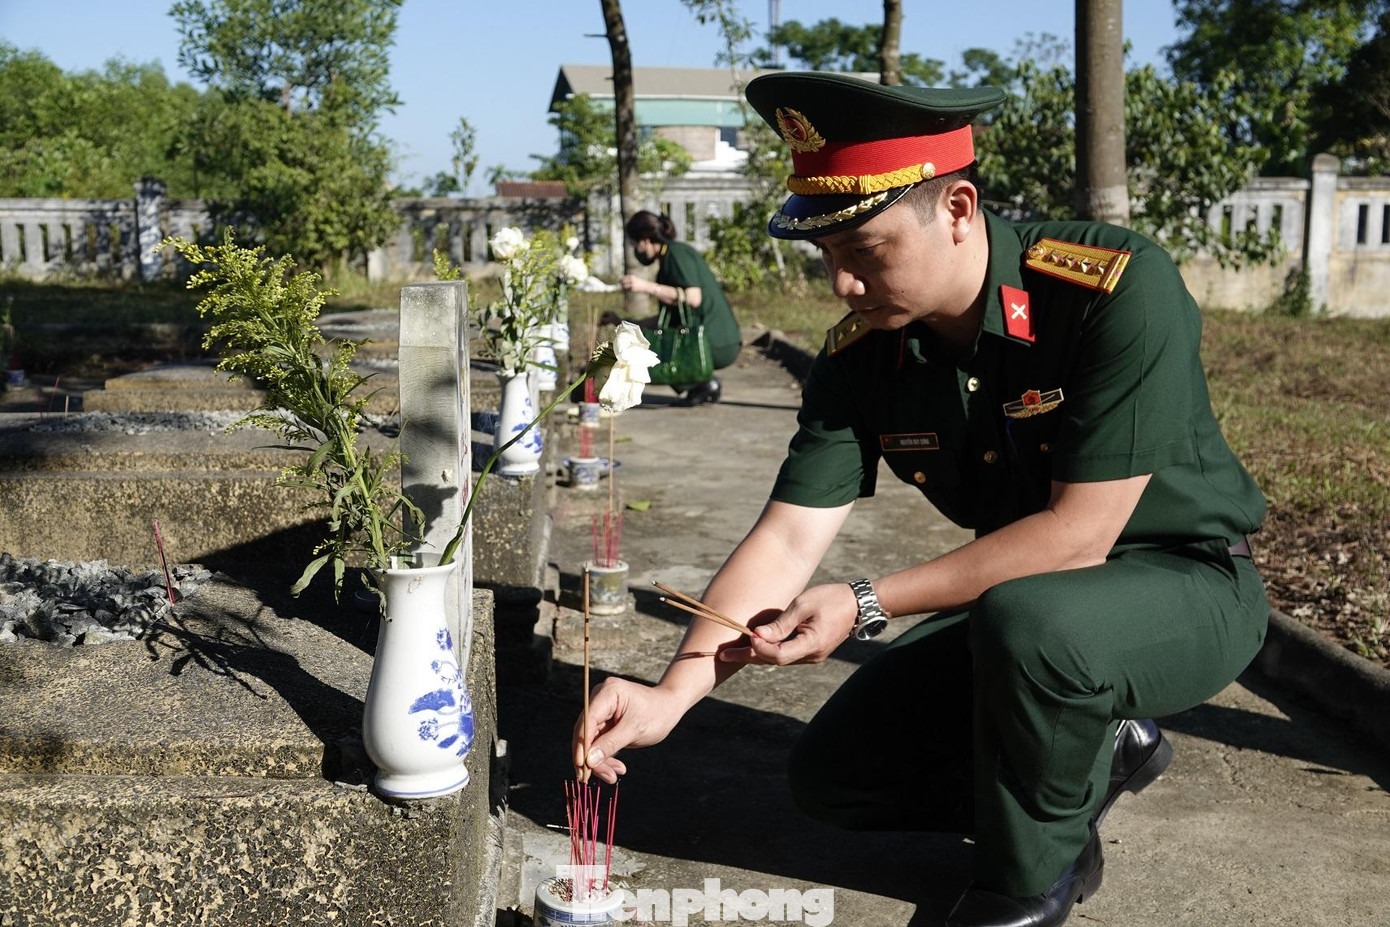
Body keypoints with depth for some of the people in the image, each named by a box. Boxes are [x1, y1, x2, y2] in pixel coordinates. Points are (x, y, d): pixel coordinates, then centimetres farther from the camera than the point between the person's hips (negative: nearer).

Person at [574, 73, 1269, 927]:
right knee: (834, 774, 1)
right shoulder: (861, 359, -11)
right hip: (1019, 597, 6)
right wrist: (673, 692, -28)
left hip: (1187, 582, -5)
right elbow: (786, 541, -14)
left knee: (1027, 619, -39)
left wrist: (867, 604, -27)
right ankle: (1099, 752, 15)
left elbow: (1078, 533, -29)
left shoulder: (1120, 289, -29)